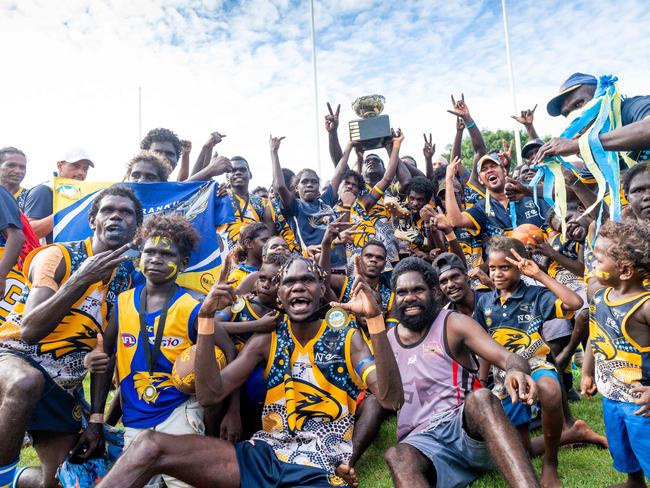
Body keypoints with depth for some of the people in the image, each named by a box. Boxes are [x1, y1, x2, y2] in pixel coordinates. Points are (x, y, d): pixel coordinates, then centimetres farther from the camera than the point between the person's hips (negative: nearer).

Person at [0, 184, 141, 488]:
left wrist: (96, 418, 3)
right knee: (27, 381, -40)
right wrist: (81, 280, -31)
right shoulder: (58, 256, -11)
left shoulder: (128, 278, 2)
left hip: (64, 386, 5)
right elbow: (30, 330, -22)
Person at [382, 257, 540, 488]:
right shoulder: (387, 341, 13)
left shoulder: (453, 324, 1)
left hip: (465, 424, -1)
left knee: (480, 397, -35)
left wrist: (516, 371, -33)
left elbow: (507, 357, -11)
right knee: (396, 456, -34)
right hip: (421, 441, 2)